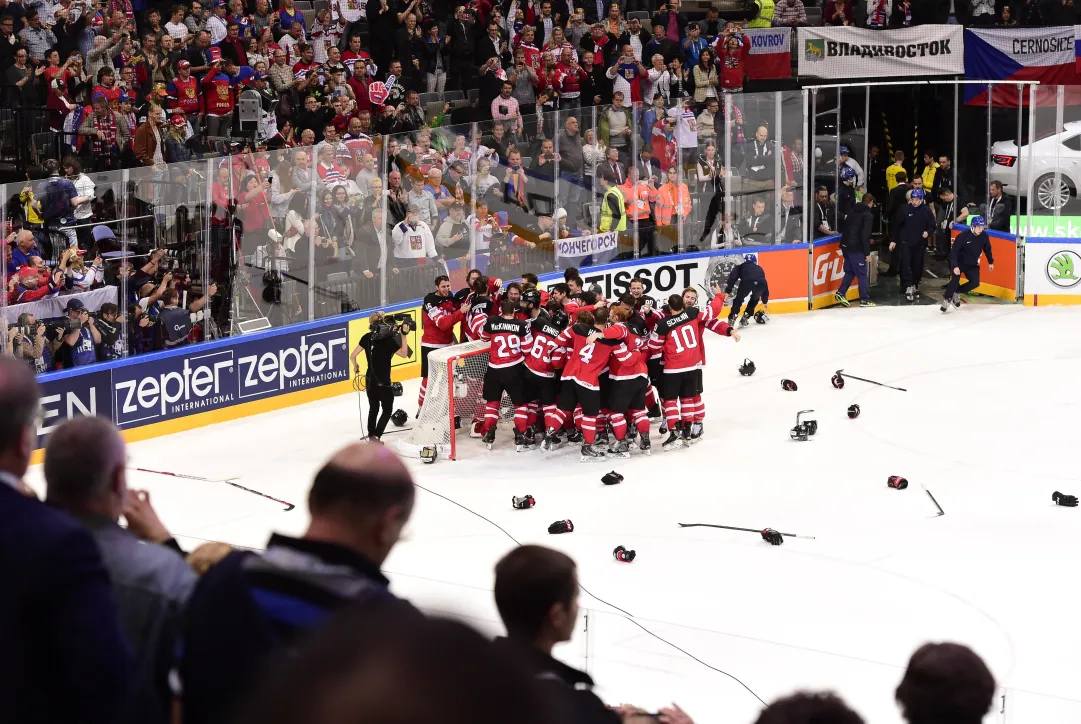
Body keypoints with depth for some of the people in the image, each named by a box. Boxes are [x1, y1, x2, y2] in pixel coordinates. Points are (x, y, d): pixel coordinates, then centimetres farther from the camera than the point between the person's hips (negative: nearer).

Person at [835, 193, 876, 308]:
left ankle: (841, 293, 8)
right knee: (862, 274, -1)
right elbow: (865, 234, -17)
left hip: (846, 246, 7)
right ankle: (865, 300, 0)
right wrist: (867, 253, -14)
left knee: (850, 271, 17)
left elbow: (843, 228, 19)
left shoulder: (853, 212, 13)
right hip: (857, 248, -7)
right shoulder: (868, 215, -10)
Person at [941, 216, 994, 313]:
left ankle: (956, 293, 12)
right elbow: (954, 251, -25)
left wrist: (990, 262, 17)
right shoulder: (963, 236, -25)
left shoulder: (984, 236, -10)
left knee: (975, 283, -10)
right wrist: (955, 266, -35)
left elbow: (987, 249, 10)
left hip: (972, 265, 4)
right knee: (955, 281, -19)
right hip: (959, 263, -4)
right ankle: (946, 300, -1)